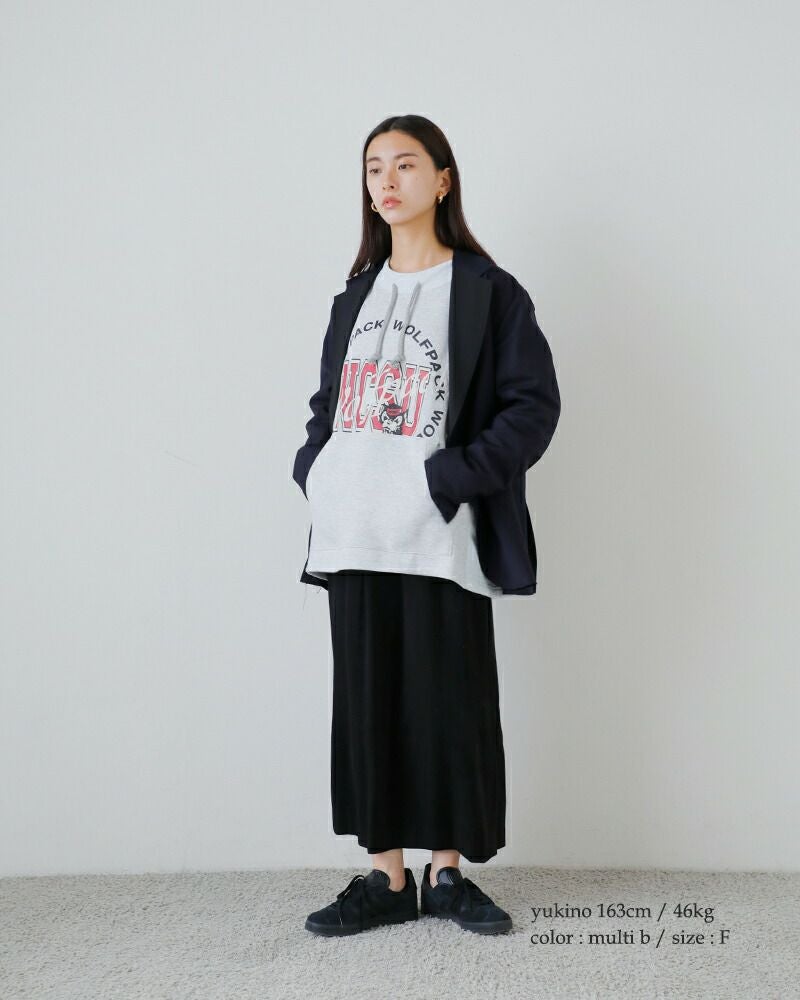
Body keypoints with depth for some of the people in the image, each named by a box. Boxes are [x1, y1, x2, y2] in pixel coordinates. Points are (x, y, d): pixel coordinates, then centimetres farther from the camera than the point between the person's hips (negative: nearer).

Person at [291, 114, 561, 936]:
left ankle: (447, 873, 19)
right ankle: (386, 878, 18)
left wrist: (452, 479, -15)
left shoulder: (487, 291, 1)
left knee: (448, 704, 2)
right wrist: (312, 470, 4)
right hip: (354, 535, 5)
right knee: (366, 701, 7)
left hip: (440, 538, -4)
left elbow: (533, 404, -6)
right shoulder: (356, 295, 17)